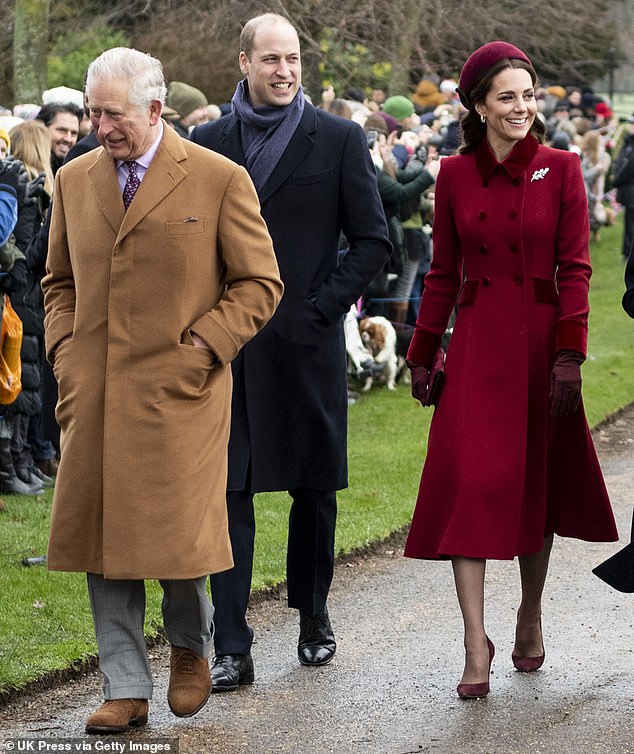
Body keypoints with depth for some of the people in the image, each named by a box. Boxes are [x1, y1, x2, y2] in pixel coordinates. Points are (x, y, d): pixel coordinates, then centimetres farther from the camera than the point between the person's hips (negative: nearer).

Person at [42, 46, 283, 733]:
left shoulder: (219, 180, -3)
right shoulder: (74, 181, 11)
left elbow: (259, 283, 1)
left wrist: (202, 347, -9)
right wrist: (63, 350, 7)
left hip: (180, 392, -4)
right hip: (94, 394, 4)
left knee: (178, 536, -3)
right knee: (103, 539, 3)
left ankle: (190, 647, 27)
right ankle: (126, 689, 11)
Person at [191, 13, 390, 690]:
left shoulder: (339, 140, 2)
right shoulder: (208, 143, 9)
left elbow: (373, 241, 1)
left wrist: (323, 306, -7)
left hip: (306, 343, -1)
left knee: (315, 489, 9)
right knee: (226, 490, -3)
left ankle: (314, 619, 27)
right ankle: (231, 649, -2)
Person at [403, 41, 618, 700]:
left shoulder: (560, 170, -1)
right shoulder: (455, 176, 4)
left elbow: (574, 268, -4)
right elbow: (443, 273, 9)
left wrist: (569, 355, -12)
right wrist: (423, 354, 7)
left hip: (539, 341, -1)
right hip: (476, 344, 1)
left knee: (536, 482, 10)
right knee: (469, 484, -8)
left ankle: (531, 615, 31)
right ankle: (476, 644, -8)